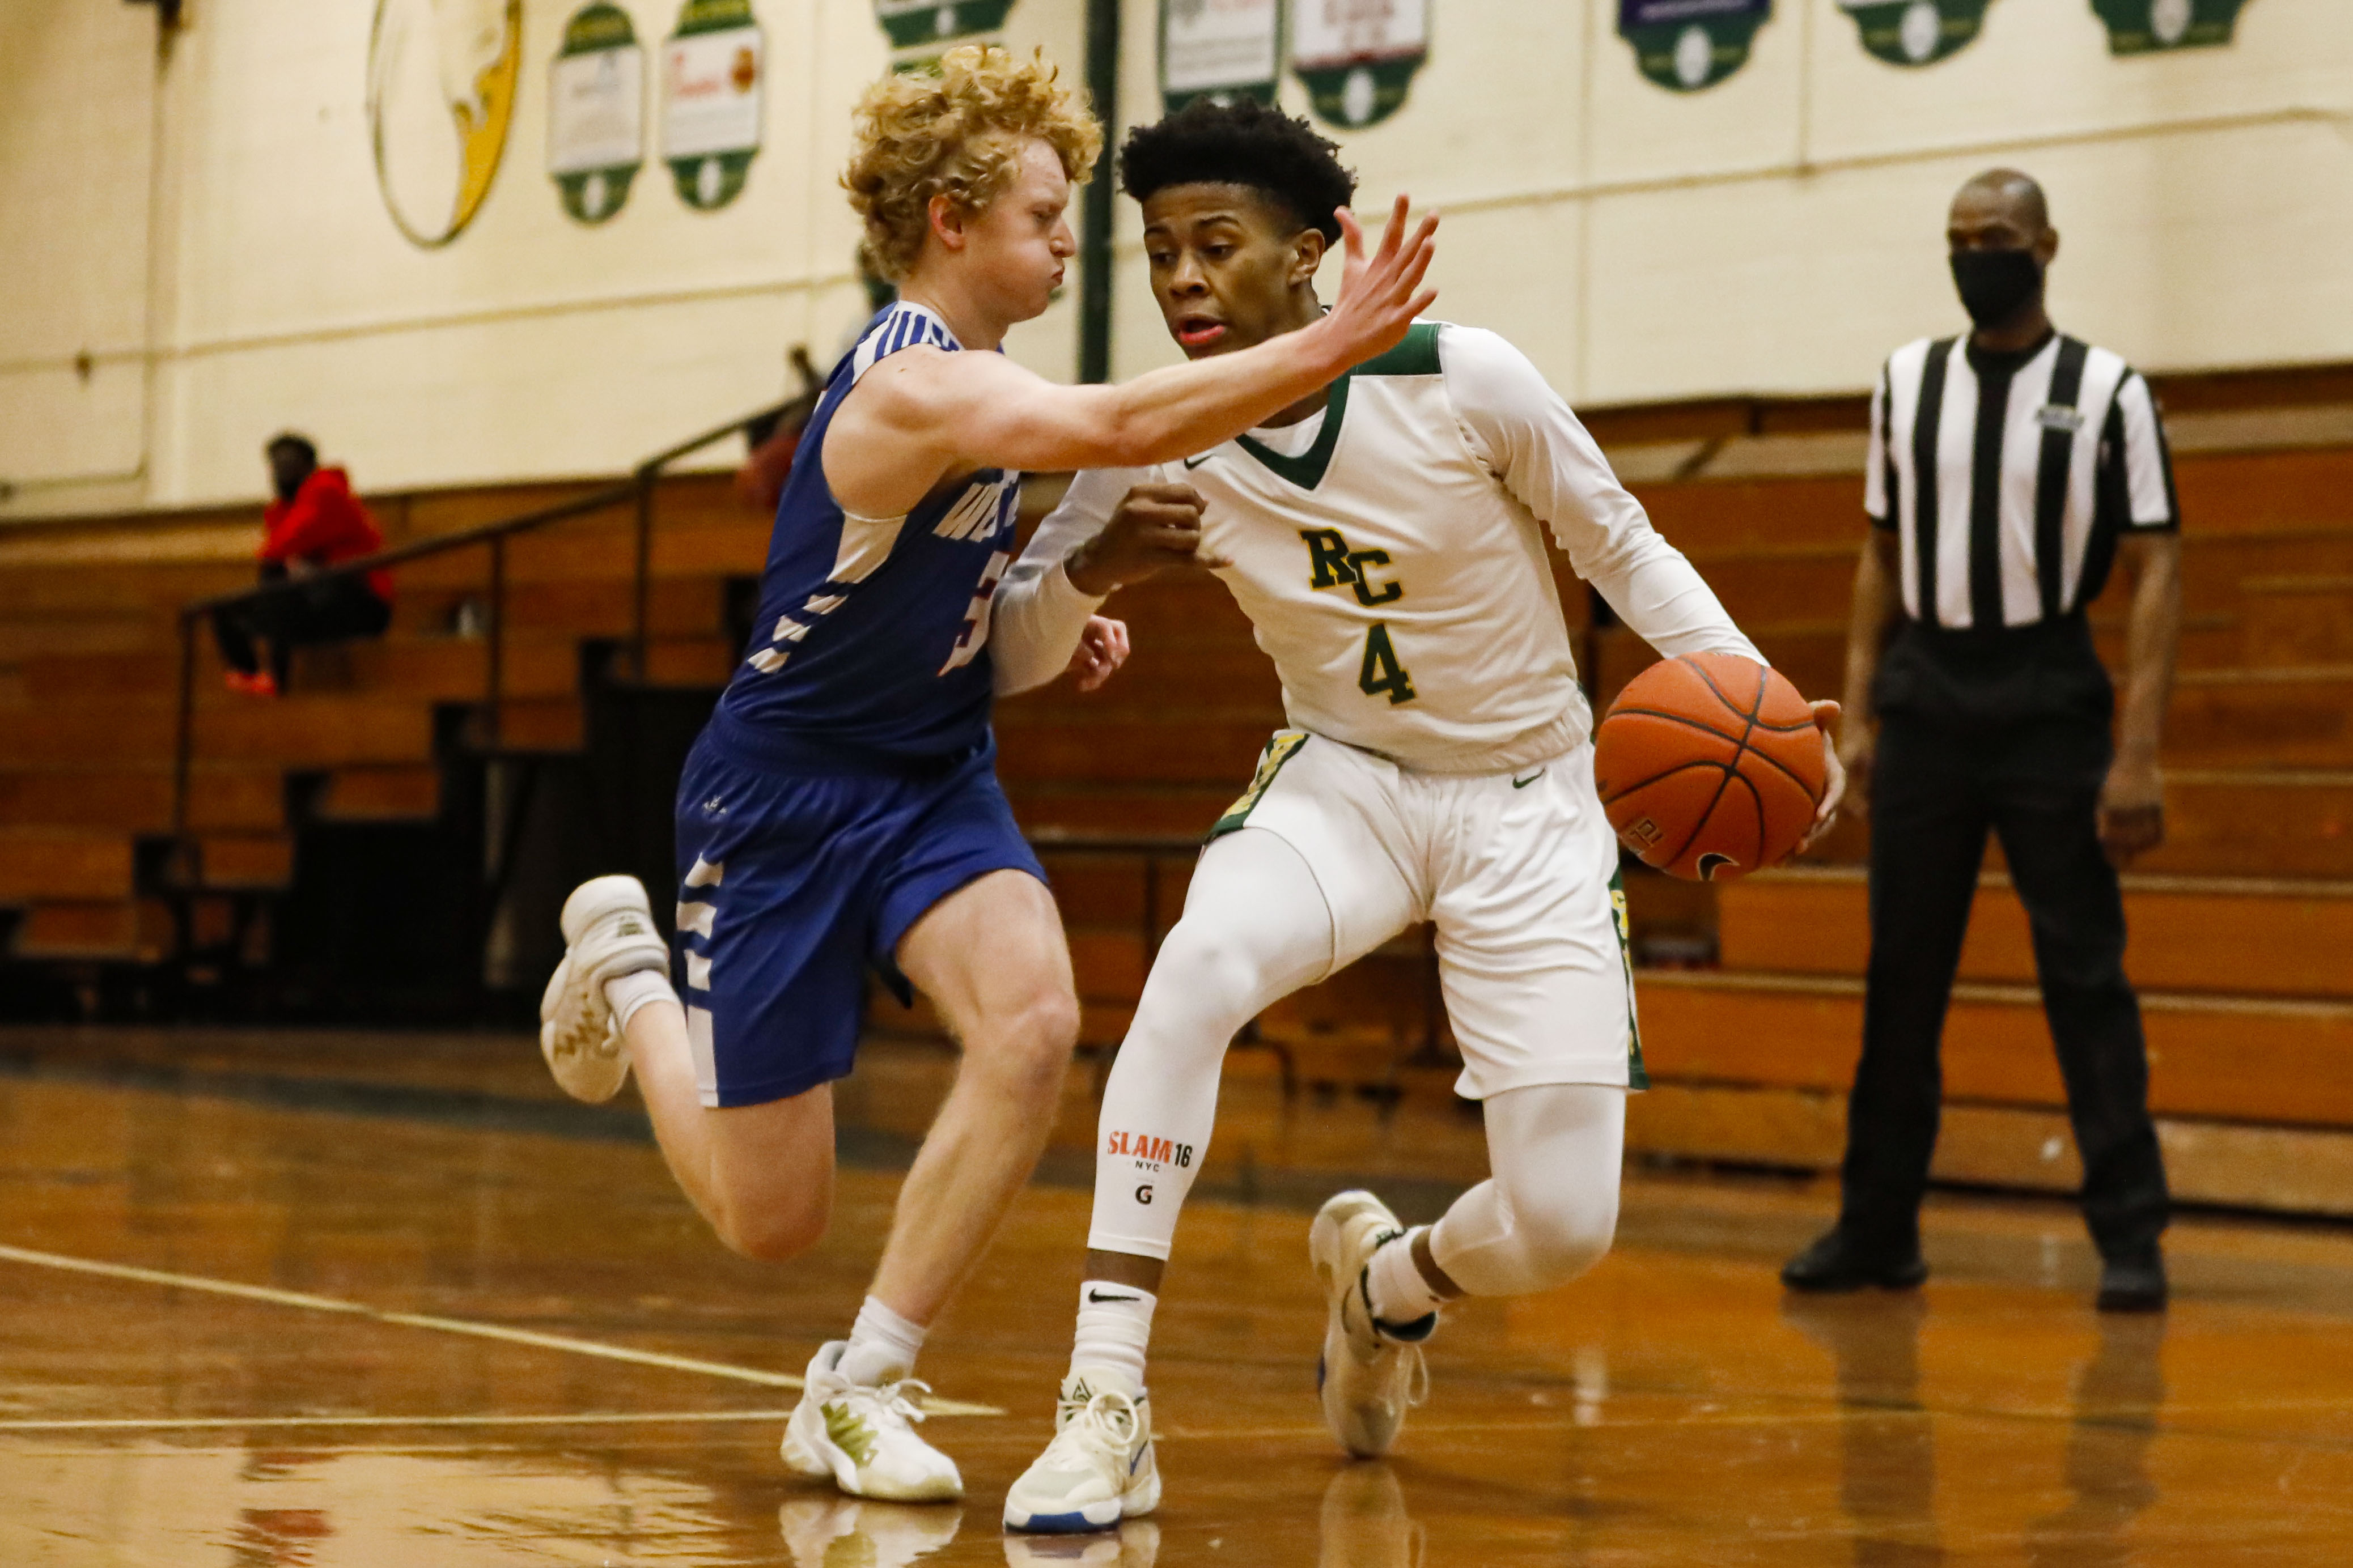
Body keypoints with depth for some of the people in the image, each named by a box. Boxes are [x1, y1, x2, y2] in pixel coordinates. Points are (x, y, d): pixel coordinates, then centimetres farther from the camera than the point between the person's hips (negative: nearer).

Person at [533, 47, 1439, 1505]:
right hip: (784, 796, -7)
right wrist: (1338, 344, -46)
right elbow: (1118, 429, -43)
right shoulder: (917, 387, -25)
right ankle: (630, 973, 33)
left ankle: (859, 1389, -12)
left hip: (932, 782, 7)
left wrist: (1059, 622, 2)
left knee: (1035, 1017, -24)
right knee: (771, 1218, 2)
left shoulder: (972, 382, 4)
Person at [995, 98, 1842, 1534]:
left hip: (1529, 806, -1)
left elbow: (1624, 548, -6)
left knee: (1563, 1230, -8)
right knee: (1196, 971, -34)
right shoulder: (1156, 444, -12)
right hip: (1342, 780, 1)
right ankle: (1107, 1403, -30)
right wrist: (1100, 563, -26)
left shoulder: (1465, 381, -20)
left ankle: (1385, 1280, 30)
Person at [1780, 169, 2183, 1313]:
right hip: (1925, 699, 4)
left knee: (2086, 979, -4)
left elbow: (2155, 573, -6)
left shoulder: (2108, 392, -3)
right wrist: (1858, 717, 6)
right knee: (1901, 977, 7)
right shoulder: (1905, 382, 9)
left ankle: (2130, 1237, 1)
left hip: (2049, 701, -3)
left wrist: (2138, 753, -15)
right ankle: (1876, 1229, 15)